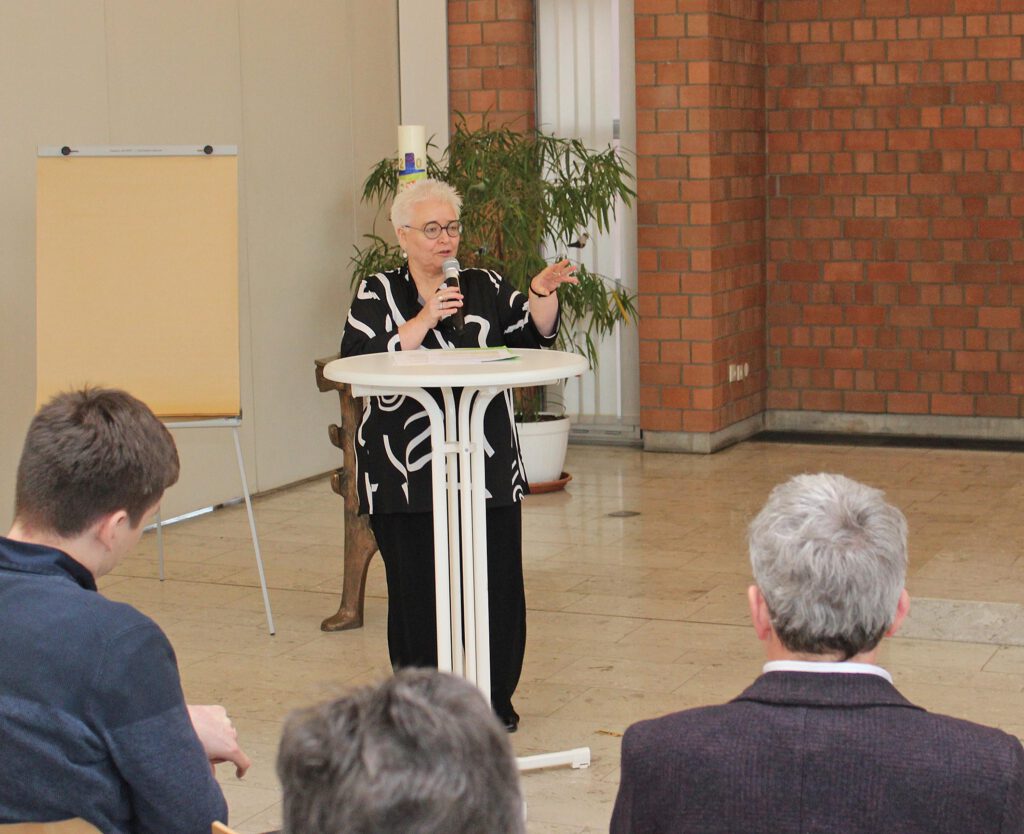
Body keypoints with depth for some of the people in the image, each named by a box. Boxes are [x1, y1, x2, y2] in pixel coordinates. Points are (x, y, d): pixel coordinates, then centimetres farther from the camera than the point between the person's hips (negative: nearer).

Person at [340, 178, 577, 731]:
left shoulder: (484, 287, 15)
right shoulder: (377, 294, 7)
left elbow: (534, 335, 3)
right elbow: (358, 362, -8)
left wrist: (543, 294, -16)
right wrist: (424, 322, -16)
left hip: (488, 464, 2)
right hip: (406, 472, -2)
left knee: (498, 586, 0)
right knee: (417, 589, -1)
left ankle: (495, 702, 16)